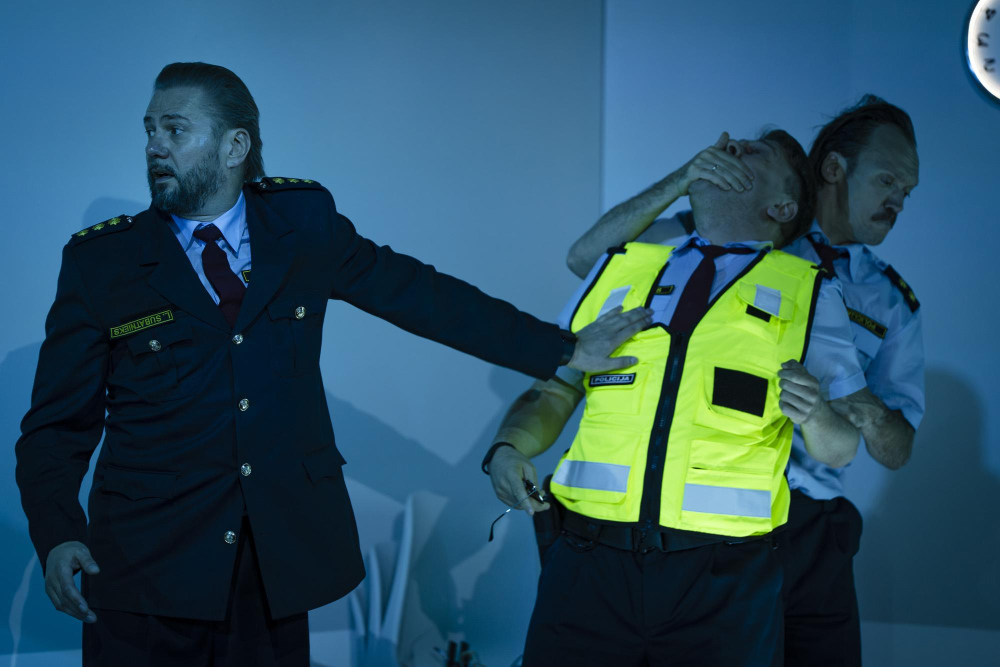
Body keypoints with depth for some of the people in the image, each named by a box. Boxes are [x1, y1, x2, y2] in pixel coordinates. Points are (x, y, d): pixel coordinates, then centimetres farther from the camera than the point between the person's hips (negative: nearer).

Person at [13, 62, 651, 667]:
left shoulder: (304, 221, 7)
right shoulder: (99, 261, 1)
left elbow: (416, 293, 12)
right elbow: (60, 423, 2)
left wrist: (564, 350, 13)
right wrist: (57, 534, -15)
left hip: (285, 556, 2)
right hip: (148, 563, -1)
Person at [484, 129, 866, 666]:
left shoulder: (809, 293, 9)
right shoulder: (618, 270, 16)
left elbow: (840, 450, 6)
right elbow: (551, 393, 14)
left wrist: (815, 415, -16)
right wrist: (506, 449, -6)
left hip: (721, 581, -1)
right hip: (591, 565, 1)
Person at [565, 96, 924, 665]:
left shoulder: (892, 303, 15)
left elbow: (897, 453, 7)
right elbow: (586, 259, -4)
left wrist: (867, 411, -17)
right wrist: (680, 183, -16)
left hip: (806, 531, 3)